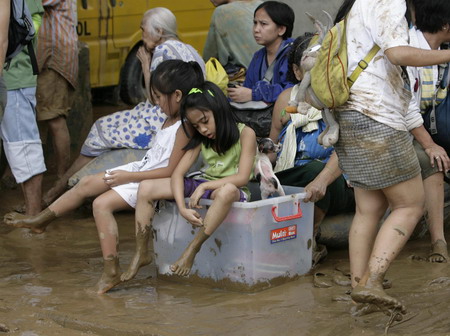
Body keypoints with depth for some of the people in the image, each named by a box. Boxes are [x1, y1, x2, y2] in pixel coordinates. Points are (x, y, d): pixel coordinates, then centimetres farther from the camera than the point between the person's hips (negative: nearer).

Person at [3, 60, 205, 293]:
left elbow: (171, 171, -25)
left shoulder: (186, 128, -25)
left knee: (102, 204, -19)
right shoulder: (171, 119, 4)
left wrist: (129, 177, -19)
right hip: (139, 168, 10)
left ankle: (111, 271, -17)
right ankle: (40, 220, 22)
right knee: (87, 183, 9)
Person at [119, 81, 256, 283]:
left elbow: (242, 178, -19)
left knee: (227, 191, -46)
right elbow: (178, 173, -5)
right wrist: (182, 208, -23)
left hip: (231, 190, -6)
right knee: (146, 188, -12)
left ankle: (193, 249, -32)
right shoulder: (201, 140, 5)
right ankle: (141, 254, -3)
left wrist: (205, 186, -24)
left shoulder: (245, 134, -10)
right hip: (201, 186, 6)